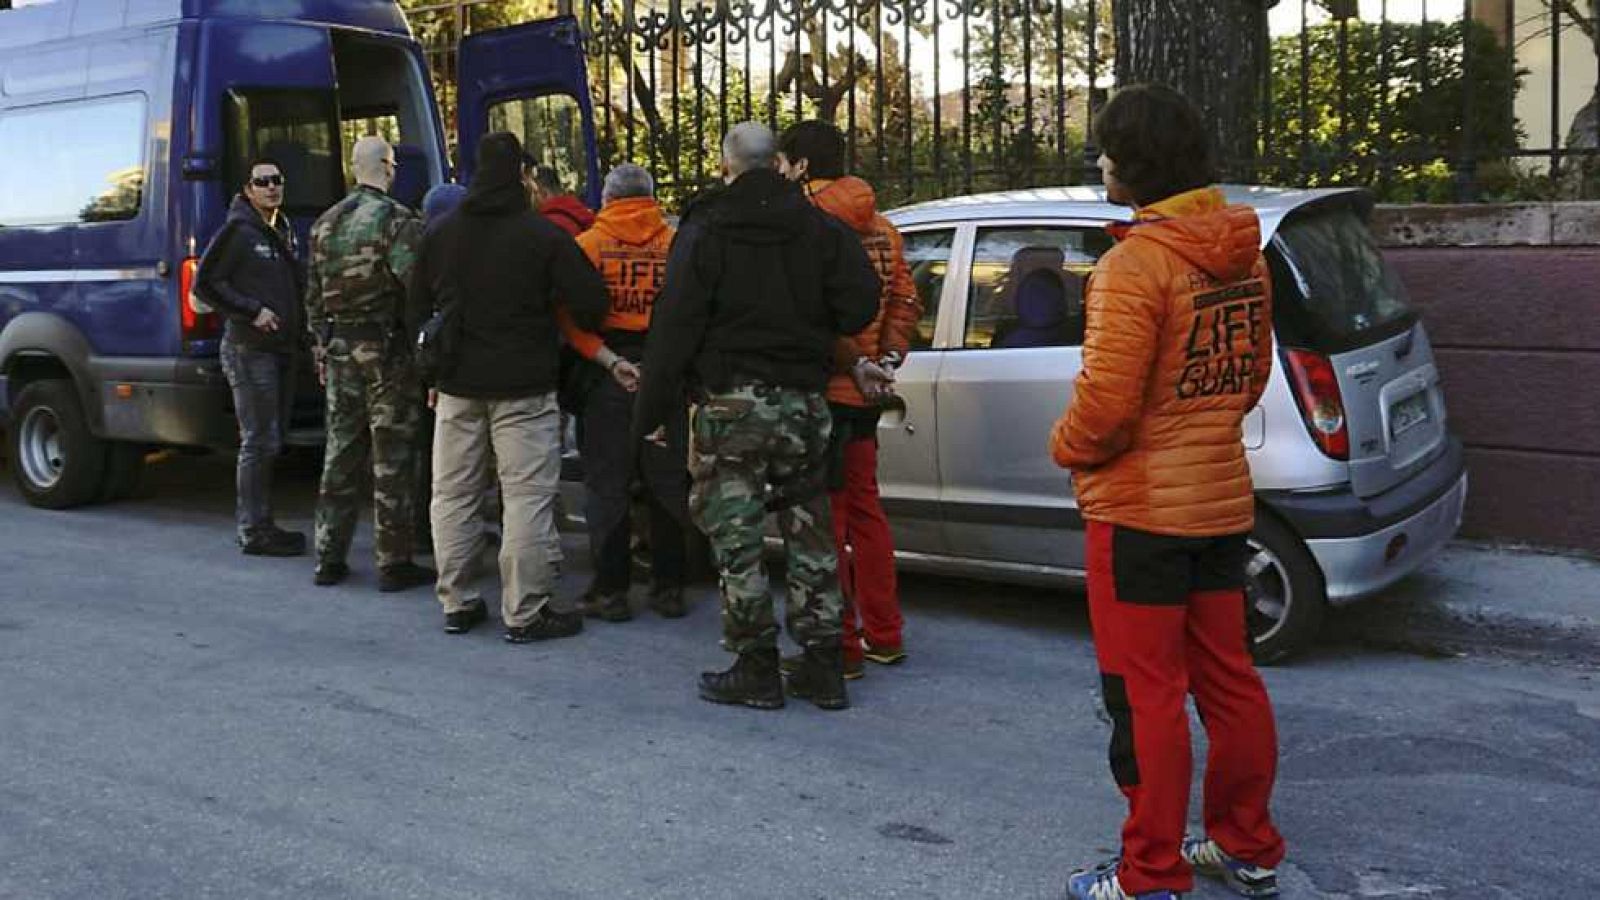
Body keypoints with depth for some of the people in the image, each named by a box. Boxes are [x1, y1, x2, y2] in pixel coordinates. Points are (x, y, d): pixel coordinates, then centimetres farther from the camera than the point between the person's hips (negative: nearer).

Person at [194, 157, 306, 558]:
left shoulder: (283, 231, 17)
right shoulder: (238, 230, -9)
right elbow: (205, 283, -12)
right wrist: (253, 311, -17)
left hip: (281, 349, 9)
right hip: (250, 350, -9)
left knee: (270, 441, 13)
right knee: (259, 442, -7)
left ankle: (256, 525, 21)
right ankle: (255, 531, -1)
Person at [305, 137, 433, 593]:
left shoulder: (325, 223, 10)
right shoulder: (397, 220, -11)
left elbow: (314, 295, 14)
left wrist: (322, 346, 21)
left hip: (339, 349, 6)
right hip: (386, 350, -6)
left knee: (341, 453, 13)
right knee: (391, 459, 0)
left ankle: (329, 559, 19)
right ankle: (394, 564, 6)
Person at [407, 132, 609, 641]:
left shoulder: (440, 234, 8)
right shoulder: (543, 235, -9)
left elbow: (415, 312, 13)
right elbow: (590, 304, -11)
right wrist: (585, 334, 11)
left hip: (457, 387, 5)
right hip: (523, 388, -5)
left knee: (453, 495, 13)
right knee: (527, 497, -1)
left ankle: (456, 604, 20)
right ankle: (525, 613, 1)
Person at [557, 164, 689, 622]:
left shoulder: (587, 245, -1)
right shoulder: (676, 244, 1)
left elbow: (571, 318, -10)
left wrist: (610, 362, -13)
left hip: (607, 378, -1)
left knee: (607, 486, 7)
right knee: (668, 485, 10)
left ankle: (611, 591, 10)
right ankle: (668, 588, 16)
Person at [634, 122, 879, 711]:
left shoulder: (705, 231, -4)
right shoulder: (819, 228, 5)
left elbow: (675, 326, -7)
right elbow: (859, 306, -4)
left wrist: (654, 409, -2)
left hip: (731, 403, -4)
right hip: (804, 402, 4)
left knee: (736, 539, 3)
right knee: (810, 535, 11)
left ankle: (756, 670, 7)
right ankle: (824, 668, 15)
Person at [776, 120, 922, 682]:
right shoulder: (878, 226, 12)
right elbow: (904, 300, 11)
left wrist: (856, 363, -11)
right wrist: (887, 359, 5)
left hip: (823, 389, -8)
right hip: (863, 395, 8)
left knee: (823, 518, -2)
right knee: (863, 507, 17)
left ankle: (839, 646, 3)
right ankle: (884, 635, 24)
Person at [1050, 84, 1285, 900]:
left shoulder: (1136, 263, -19)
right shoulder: (1243, 257, 7)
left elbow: (1106, 399, -23)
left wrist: (1066, 446, -4)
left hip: (1141, 508, -8)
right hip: (1222, 500, 8)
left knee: (1146, 694, 1)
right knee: (1227, 679, 17)